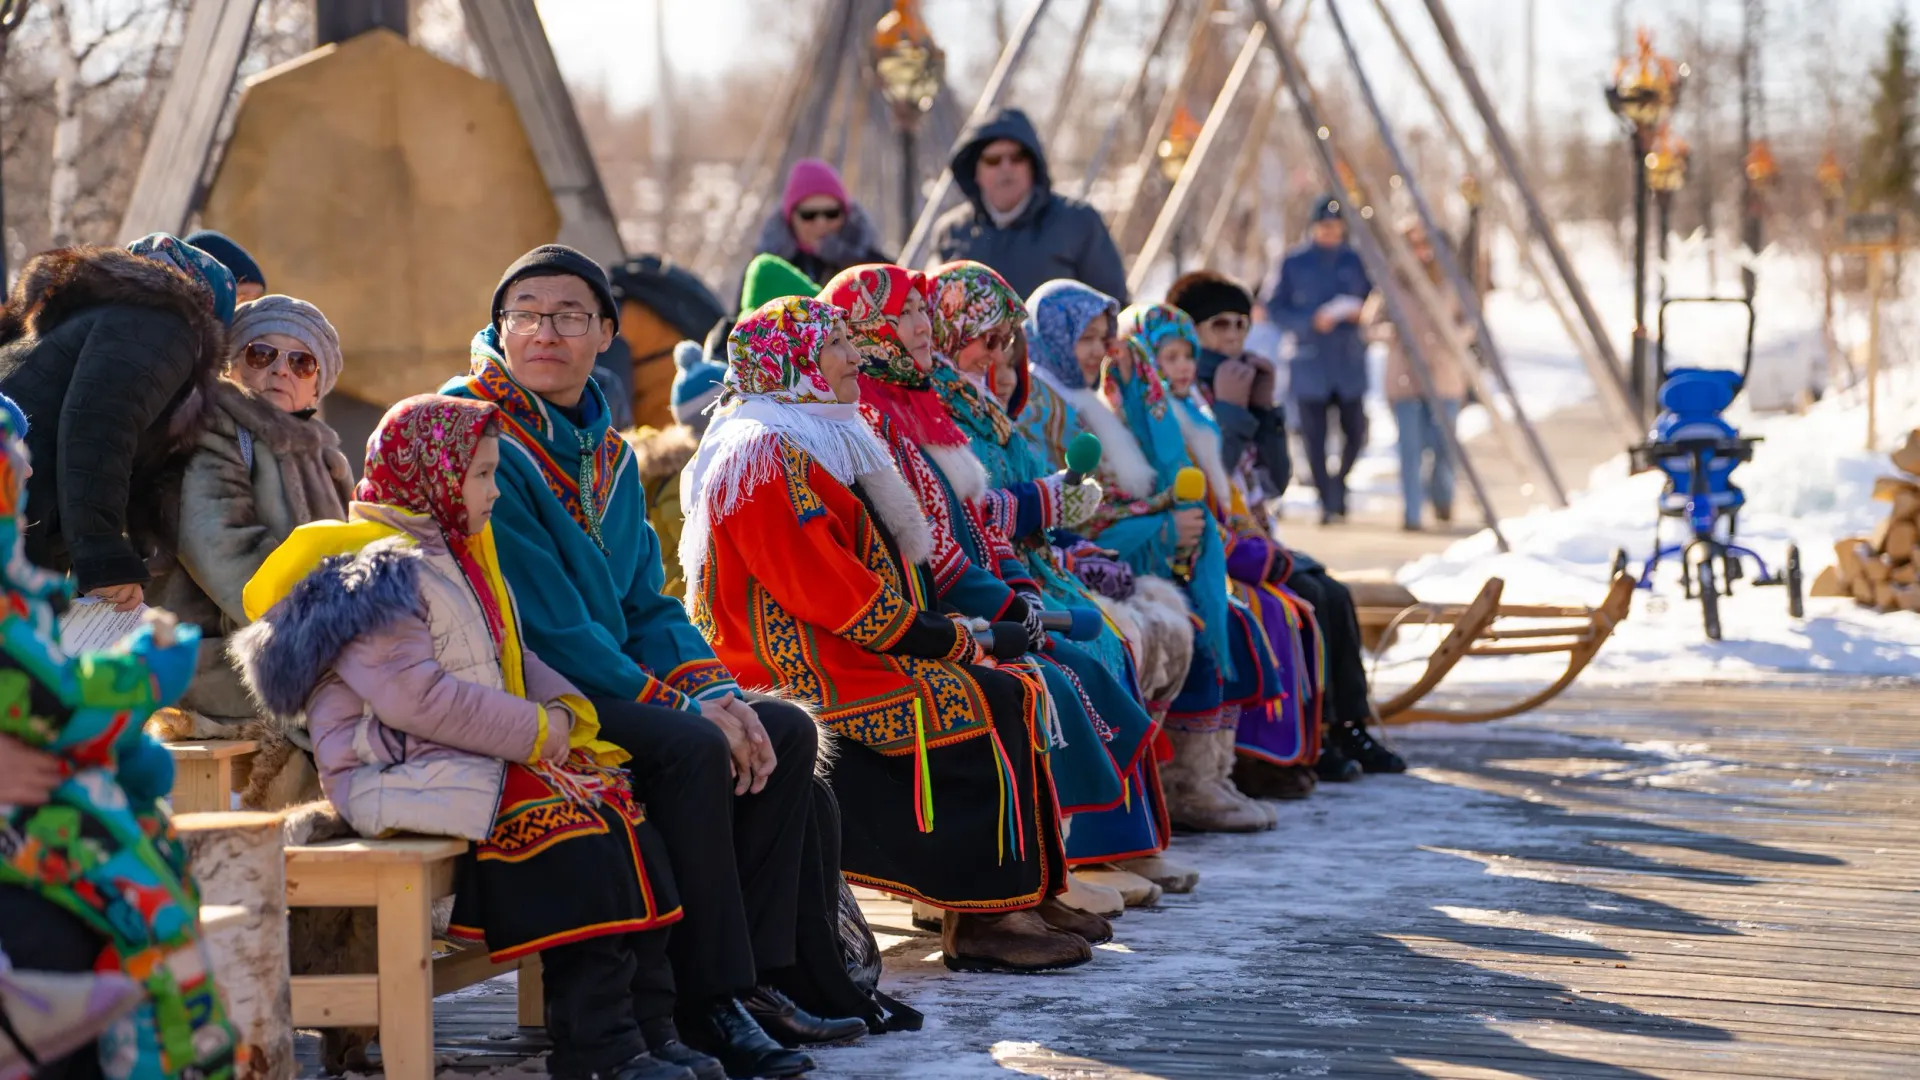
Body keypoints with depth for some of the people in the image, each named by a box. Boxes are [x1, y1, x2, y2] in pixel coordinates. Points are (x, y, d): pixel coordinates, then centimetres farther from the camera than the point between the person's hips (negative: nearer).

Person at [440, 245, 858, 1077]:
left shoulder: (607, 454, 15)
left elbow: (649, 607, 15)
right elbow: (545, 623, -19)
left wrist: (711, 689, -6)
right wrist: (680, 706, -18)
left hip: (612, 685, 9)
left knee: (784, 730, -1)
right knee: (691, 748, -29)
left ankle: (755, 978, -1)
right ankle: (710, 1001, -22)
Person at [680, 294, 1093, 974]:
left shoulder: (823, 442, 20)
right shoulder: (763, 458, -14)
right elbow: (831, 594, -20)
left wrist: (948, 633, 4)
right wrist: (954, 643, -14)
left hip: (839, 651, 10)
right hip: (806, 674, -10)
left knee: (1017, 690, -1)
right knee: (986, 705, -19)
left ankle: (1026, 892, -3)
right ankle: (979, 918, -17)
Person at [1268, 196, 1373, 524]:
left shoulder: (1355, 261, 8)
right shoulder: (1294, 263, 1)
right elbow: (1275, 309, -2)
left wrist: (1359, 312, -8)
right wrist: (1312, 321, -15)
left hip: (1349, 362, 2)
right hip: (1310, 363, -2)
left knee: (1356, 431, -1)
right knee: (1314, 437, -4)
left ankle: (1339, 482, 26)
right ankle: (1327, 501, 4)